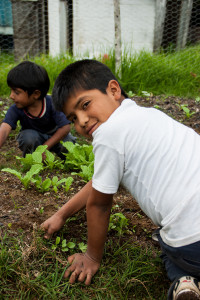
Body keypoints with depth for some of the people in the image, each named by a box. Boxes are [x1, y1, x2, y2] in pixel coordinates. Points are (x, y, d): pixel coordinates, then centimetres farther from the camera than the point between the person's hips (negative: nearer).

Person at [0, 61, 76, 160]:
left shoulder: (51, 103, -29)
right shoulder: (15, 110, -25)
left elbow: (65, 127, -31)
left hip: (54, 135, -1)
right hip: (32, 136, 1)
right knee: (28, 136, -34)